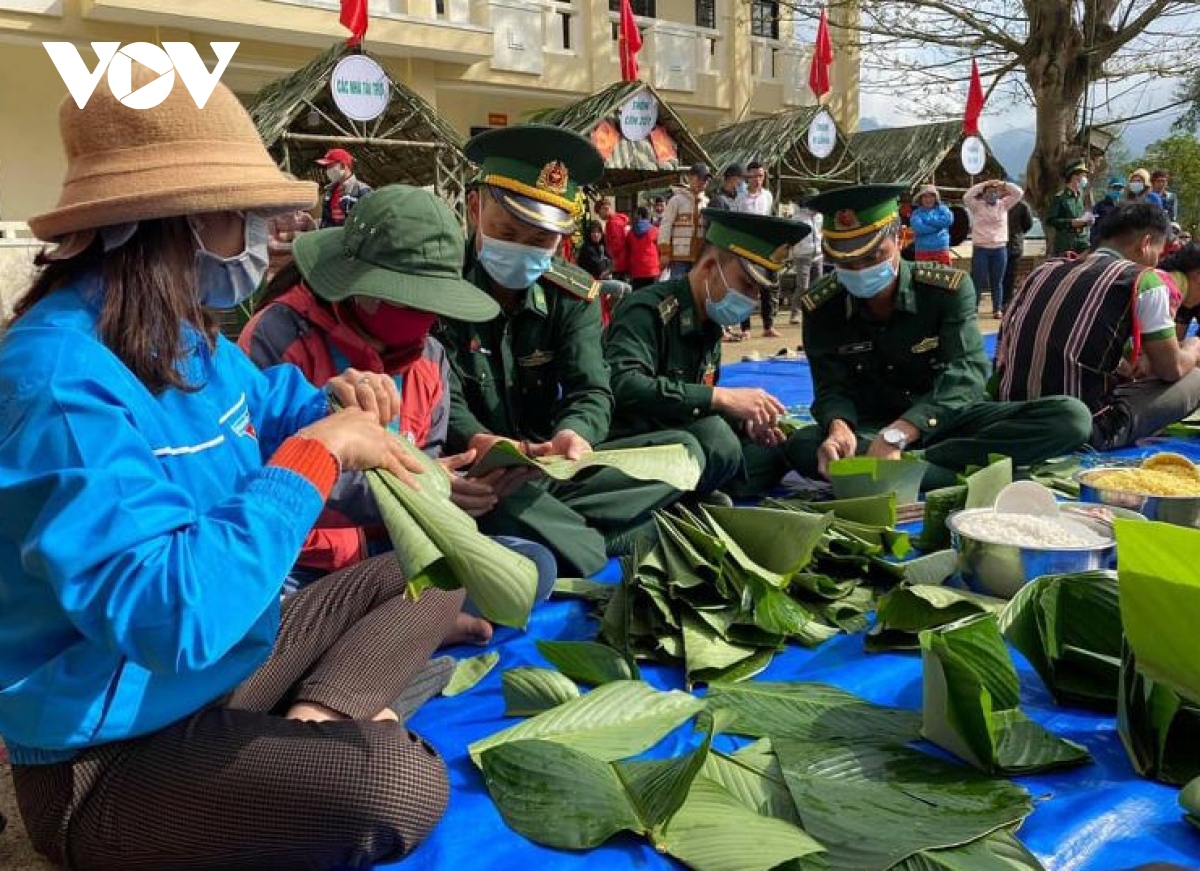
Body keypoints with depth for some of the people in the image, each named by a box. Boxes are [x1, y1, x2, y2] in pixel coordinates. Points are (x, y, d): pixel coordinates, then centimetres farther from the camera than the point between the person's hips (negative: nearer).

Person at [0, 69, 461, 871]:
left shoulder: (185, 337, 4)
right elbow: (174, 614, -36)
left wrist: (333, 402, -4)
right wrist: (319, 451, -27)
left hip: (232, 656, 10)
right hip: (114, 754, -10)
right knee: (403, 785, -31)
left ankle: (319, 714, -7)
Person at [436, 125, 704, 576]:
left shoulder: (574, 294, 3)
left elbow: (591, 391, -8)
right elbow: (442, 401, -15)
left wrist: (572, 435, -34)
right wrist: (479, 444, -39)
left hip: (549, 468, 5)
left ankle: (550, 530, -25)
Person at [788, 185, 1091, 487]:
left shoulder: (949, 288, -13)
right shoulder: (820, 307, -8)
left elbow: (966, 372, -27)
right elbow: (833, 388, -13)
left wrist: (896, 435, -45)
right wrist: (839, 428, -40)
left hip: (950, 418, 1)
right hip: (872, 428, 0)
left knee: (1071, 417, -24)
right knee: (803, 446, -34)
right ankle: (966, 476, -34)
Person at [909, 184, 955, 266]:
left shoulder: (942, 209, 10)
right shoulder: (916, 213, 4)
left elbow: (949, 219, -11)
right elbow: (919, 228, -15)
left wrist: (929, 220, -7)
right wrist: (939, 225, -8)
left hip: (941, 250, 1)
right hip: (923, 251, -1)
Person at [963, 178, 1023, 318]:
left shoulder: (1003, 204, 9)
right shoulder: (977, 205, 1)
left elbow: (1019, 193, 3)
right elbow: (966, 197, -16)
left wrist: (1003, 184, -5)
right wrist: (984, 184, -14)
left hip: (1000, 249, 2)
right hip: (980, 249, -2)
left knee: (997, 282, 7)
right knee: (978, 281, -1)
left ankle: (998, 309, 11)